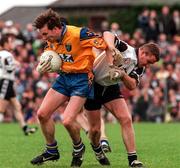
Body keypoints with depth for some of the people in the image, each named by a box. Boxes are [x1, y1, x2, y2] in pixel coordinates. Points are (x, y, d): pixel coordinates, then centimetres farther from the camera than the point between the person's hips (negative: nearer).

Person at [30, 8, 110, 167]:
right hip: (64, 77, 7)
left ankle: (78, 148, 14)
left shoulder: (78, 34, -23)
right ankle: (52, 151, 20)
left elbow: (103, 44, -19)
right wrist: (42, 69, -4)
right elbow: (50, 60, 17)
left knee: (67, 121, -17)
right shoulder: (51, 41, 1)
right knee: (42, 114, 1)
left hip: (82, 79, -7)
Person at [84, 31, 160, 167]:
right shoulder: (125, 49, -21)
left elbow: (132, 86, -16)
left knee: (126, 119, -13)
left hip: (111, 88, 6)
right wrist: (112, 47, -55)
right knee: (95, 129, -3)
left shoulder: (139, 68, -1)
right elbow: (107, 34, -35)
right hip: (93, 84, -6)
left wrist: (122, 75, -36)